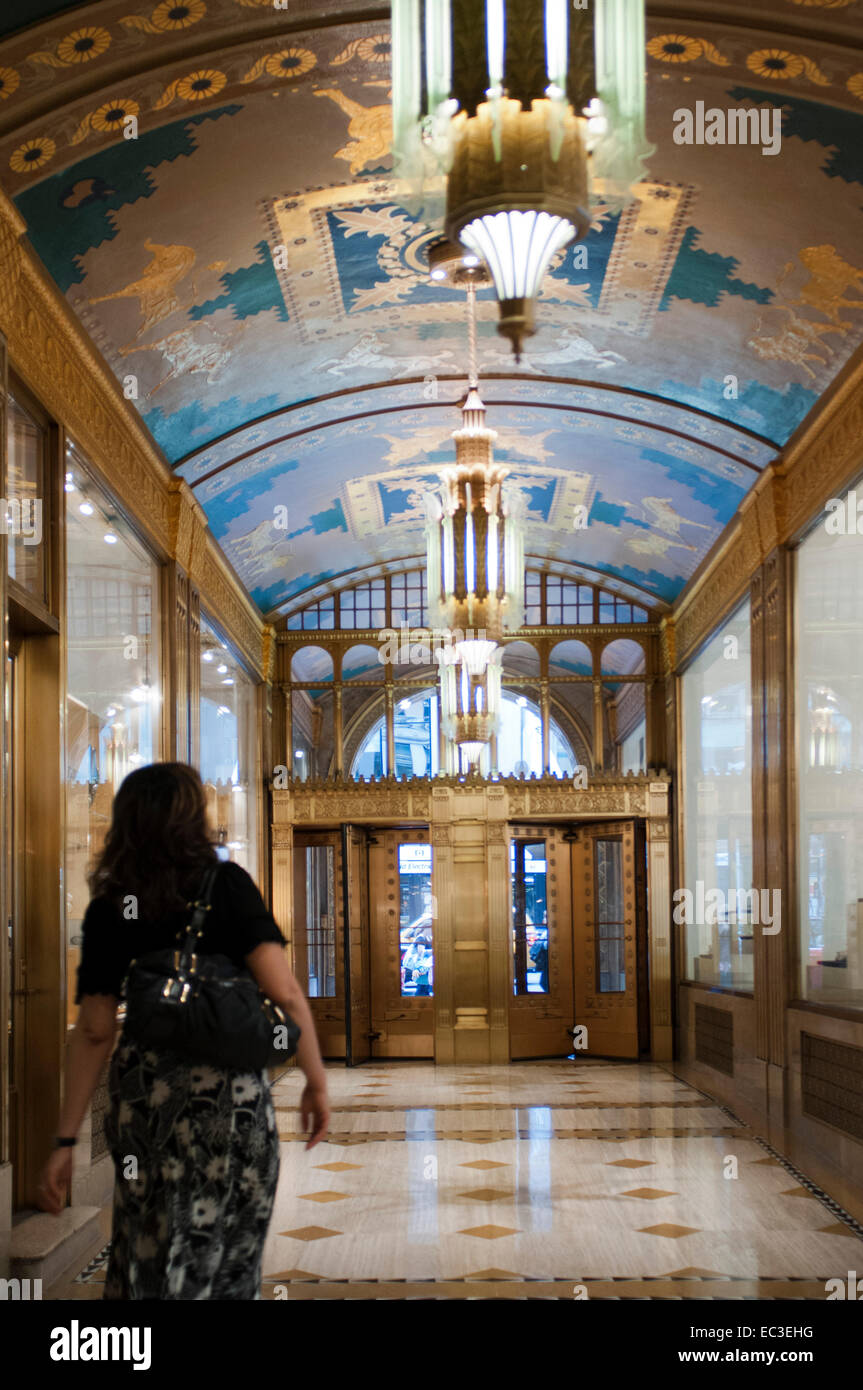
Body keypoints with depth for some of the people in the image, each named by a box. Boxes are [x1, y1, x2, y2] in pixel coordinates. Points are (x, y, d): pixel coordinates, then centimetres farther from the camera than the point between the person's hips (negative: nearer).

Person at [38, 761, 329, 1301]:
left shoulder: (108, 909, 3)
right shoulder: (226, 884, -6)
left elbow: (95, 1032, 0)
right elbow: (283, 991, -14)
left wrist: (66, 1141, 3)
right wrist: (317, 1082, -4)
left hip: (143, 1092, 3)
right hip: (231, 1091, -3)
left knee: (145, 1258, 15)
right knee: (226, 1261, 10)